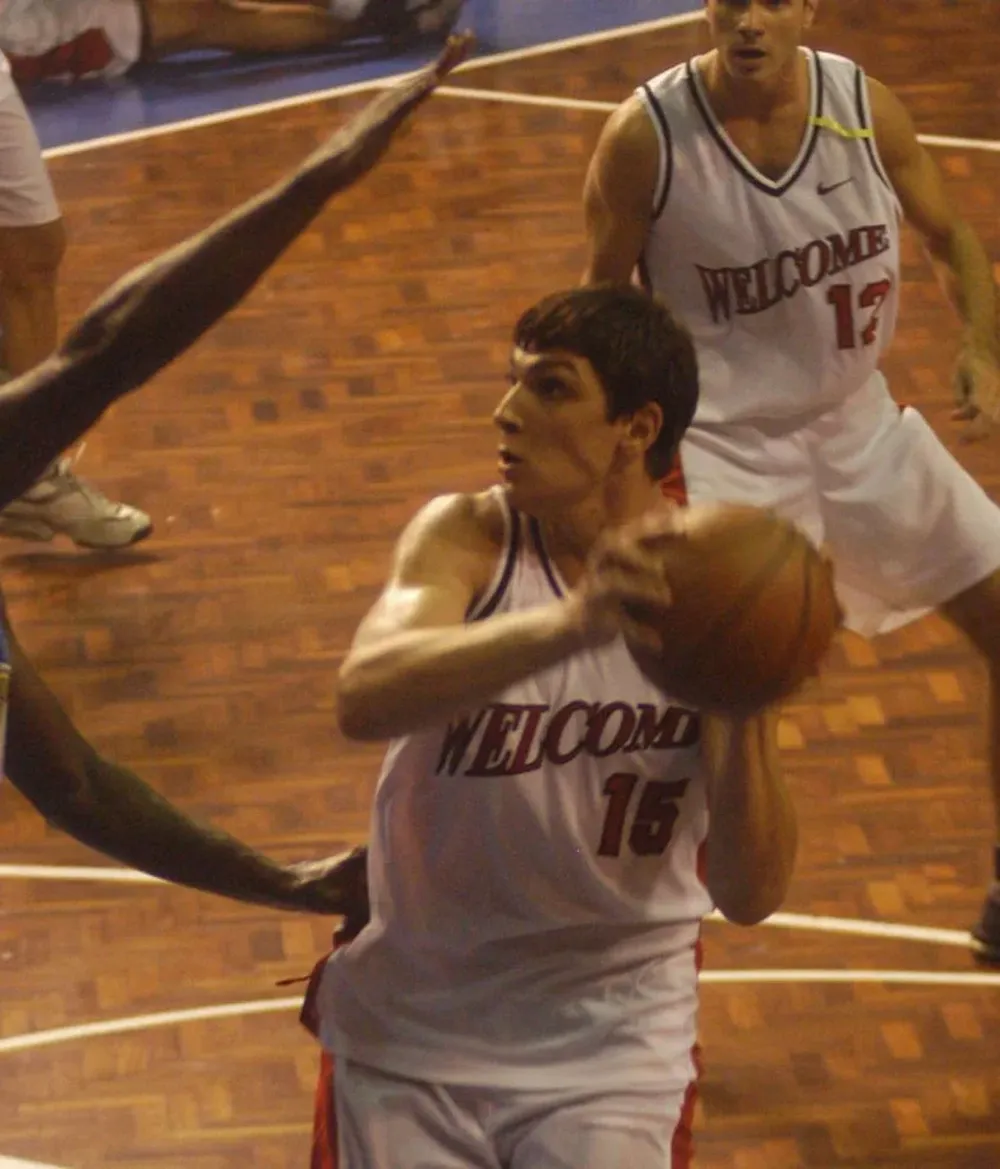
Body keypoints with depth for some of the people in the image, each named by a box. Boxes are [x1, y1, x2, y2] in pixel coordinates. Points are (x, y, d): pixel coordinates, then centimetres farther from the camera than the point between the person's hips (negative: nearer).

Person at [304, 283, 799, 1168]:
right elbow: (364, 699, -33)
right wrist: (569, 625, -49)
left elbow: (752, 895, -14)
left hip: (612, 1048, 0)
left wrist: (745, 717, -32)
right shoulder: (469, 539, -11)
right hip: (413, 1035, 0)